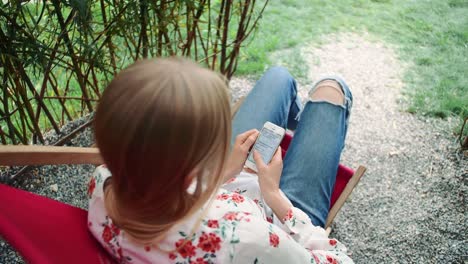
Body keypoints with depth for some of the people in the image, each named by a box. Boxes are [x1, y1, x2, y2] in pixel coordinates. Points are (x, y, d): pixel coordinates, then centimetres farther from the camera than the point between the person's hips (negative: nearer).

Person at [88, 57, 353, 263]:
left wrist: (223, 172, -11)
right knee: (329, 89, 12)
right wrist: (275, 195, -23)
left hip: (220, 196, 4)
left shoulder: (103, 184, -32)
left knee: (279, 77, 18)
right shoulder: (239, 239, -50)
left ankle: (298, 121, 56)